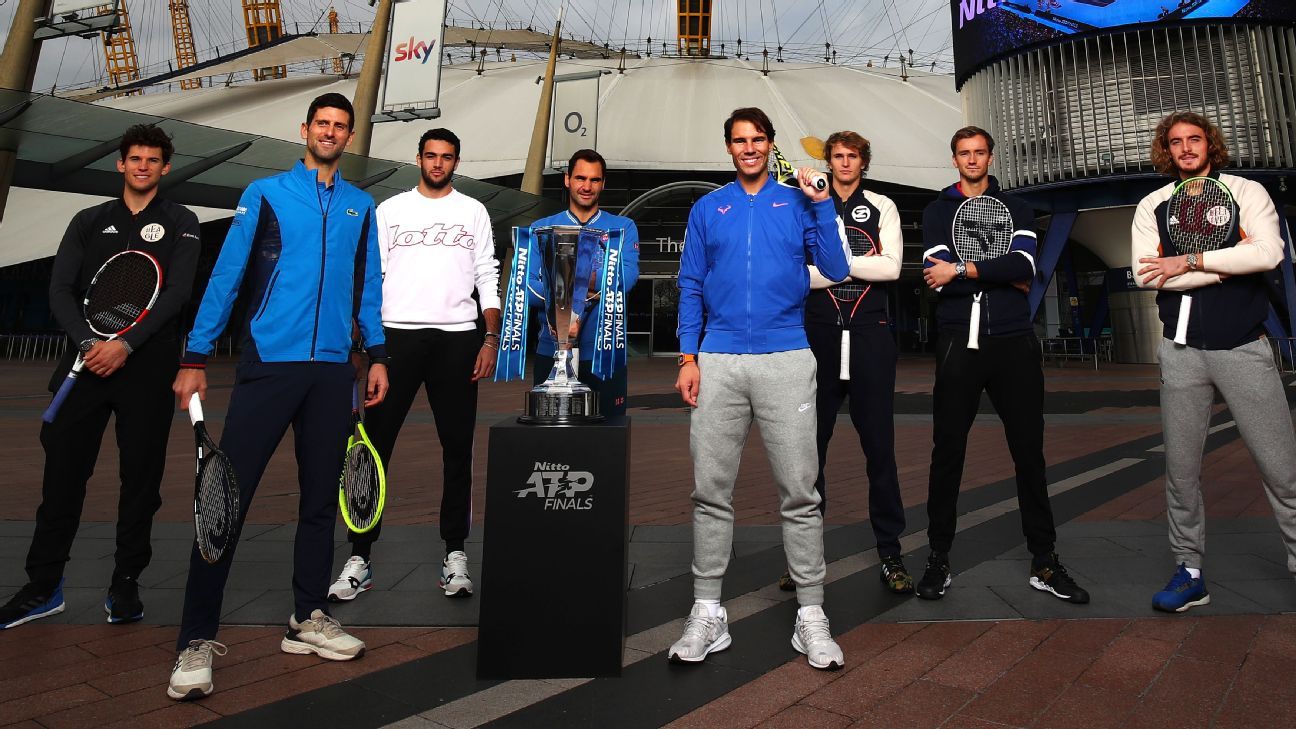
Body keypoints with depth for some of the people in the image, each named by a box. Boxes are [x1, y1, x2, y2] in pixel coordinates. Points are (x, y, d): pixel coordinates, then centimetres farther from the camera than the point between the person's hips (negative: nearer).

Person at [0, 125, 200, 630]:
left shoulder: (180, 223, 6)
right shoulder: (89, 222, 15)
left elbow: (177, 293, -7)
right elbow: (60, 290, 5)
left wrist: (125, 345, -16)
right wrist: (88, 342, -12)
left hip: (147, 366, -3)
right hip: (86, 361, 3)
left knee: (141, 478, 2)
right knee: (63, 472, 4)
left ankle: (126, 584, 13)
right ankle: (43, 587, 16)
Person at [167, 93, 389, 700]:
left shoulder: (361, 206, 15)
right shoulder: (265, 193, 5)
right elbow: (225, 276, 1)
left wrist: (376, 354, 7)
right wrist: (196, 359, -5)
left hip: (333, 370, 3)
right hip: (268, 362, -3)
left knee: (320, 497, 8)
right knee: (228, 496, -5)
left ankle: (308, 619, 21)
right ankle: (197, 641, 5)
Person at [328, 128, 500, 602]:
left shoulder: (474, 212, 12)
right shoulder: (390, 210, 12)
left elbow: (488, 278, 8)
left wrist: (491, 339, -2)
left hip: (456, 338, 0)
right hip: (397, 335, 0)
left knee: (458, 447, 3)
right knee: (374, 445, -2)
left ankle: (455, 554, 13)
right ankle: (359, 558, 7)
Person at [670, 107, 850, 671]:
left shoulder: (798, 203, 11)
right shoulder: (707, 209, 14)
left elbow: (836, 270, 2)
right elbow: (690, 287, 11)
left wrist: (821, 203, -5)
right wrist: (688, 358, 1)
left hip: (787, 360, -1)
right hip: (719, 363, 1)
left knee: (799, 491, -1)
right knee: (711, 491, 3)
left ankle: (811, 615, 11)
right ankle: (706, 613, 14)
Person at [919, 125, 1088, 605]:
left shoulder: (1016, 209, 13)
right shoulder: (938, 212, 9)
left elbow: (1024, 266, -7)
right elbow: (939, 275, -7)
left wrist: (962, 270, -13)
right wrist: (1002, 274, -7)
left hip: (1014, 344, 2)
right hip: (959, 345, -1)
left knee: (1029, 452, 5)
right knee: (947, 453, 1)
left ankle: (1044, 562, 16)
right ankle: (939, 559, 12)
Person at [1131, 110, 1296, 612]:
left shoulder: (1246, 192, 5)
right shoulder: (1152, 207, 8)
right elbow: (1146, 274, -8)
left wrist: (1190, 261, -14)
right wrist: (1230, 262, -9)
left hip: (1244, 347, -1)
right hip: (1182, 351, 1)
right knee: (1181, 468, 4)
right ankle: (1189, 571, 15)